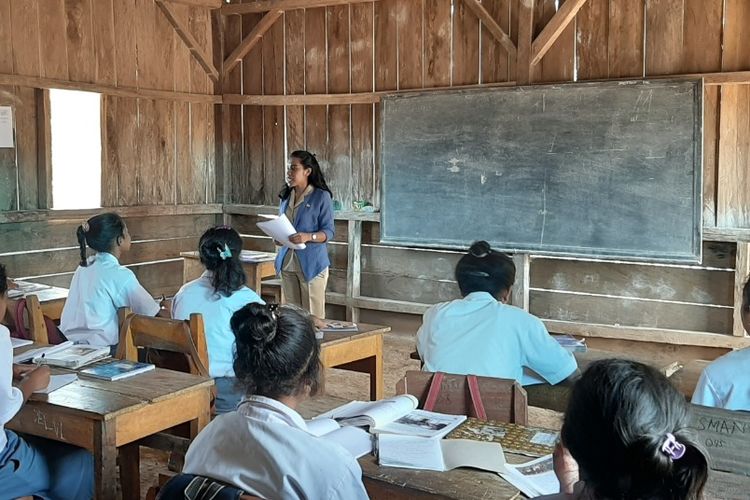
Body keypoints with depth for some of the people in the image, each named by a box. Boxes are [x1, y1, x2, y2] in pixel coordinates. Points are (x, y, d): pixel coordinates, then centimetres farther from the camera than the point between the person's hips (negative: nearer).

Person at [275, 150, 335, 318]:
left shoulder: (322, 196, -5)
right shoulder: (286, 196, 13)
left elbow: (328, 231, -7)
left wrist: (308, 237, -25)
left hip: (311, 263, -5)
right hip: (287, 262, 5)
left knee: (313, 316, -2)